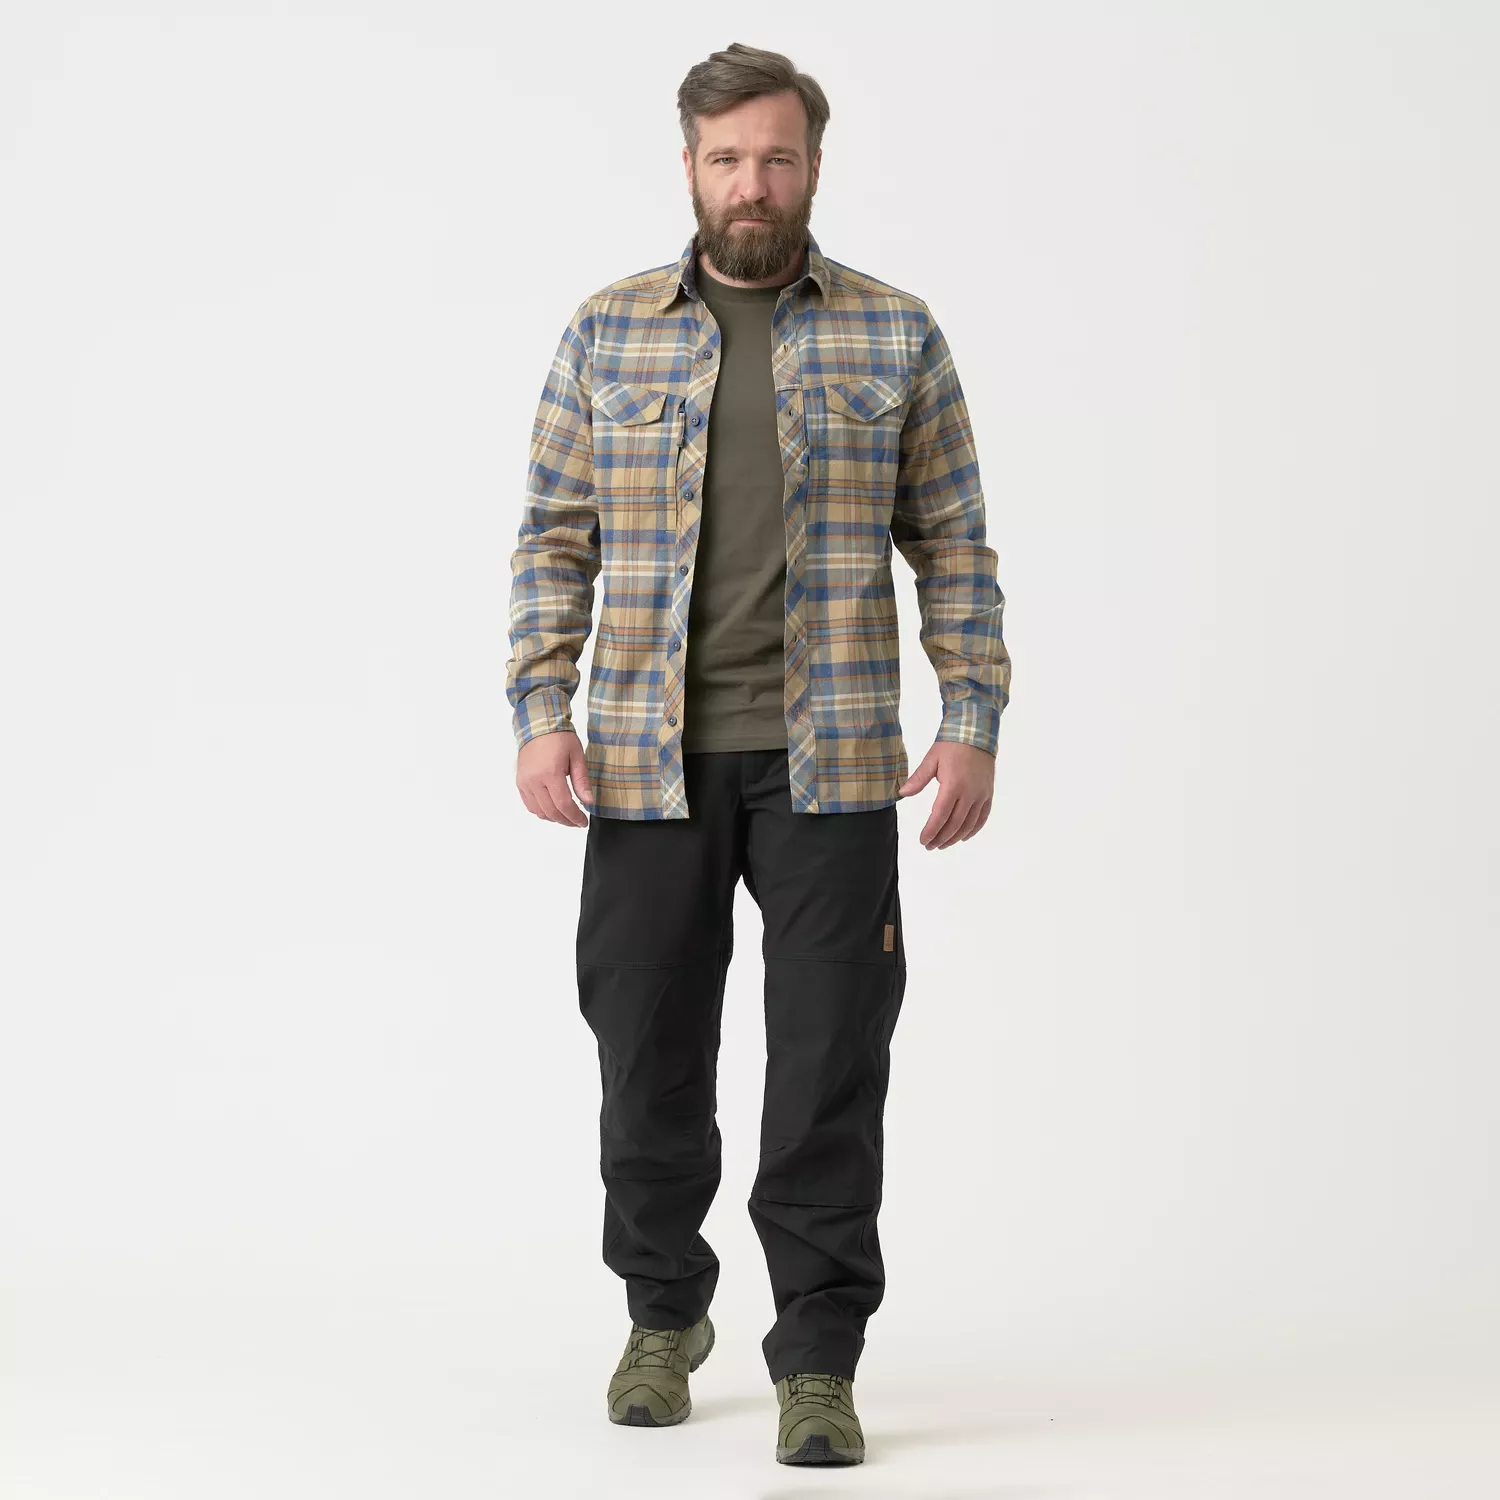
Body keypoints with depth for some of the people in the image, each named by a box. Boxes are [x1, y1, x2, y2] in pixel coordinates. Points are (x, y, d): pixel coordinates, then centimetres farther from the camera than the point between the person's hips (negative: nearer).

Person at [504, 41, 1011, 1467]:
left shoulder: (895, 335, 5)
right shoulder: (607, 332, 6)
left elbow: (954, 547, 5)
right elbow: (555, 538, 7)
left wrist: (973, 722, -4)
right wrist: (540, 712, -3)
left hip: (828, 761, -1)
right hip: (649, 760, 1)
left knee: (831, 1065, -3)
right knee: (649, 1054, 8)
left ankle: (818, 1363, 7)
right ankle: (664, 1314, 30)